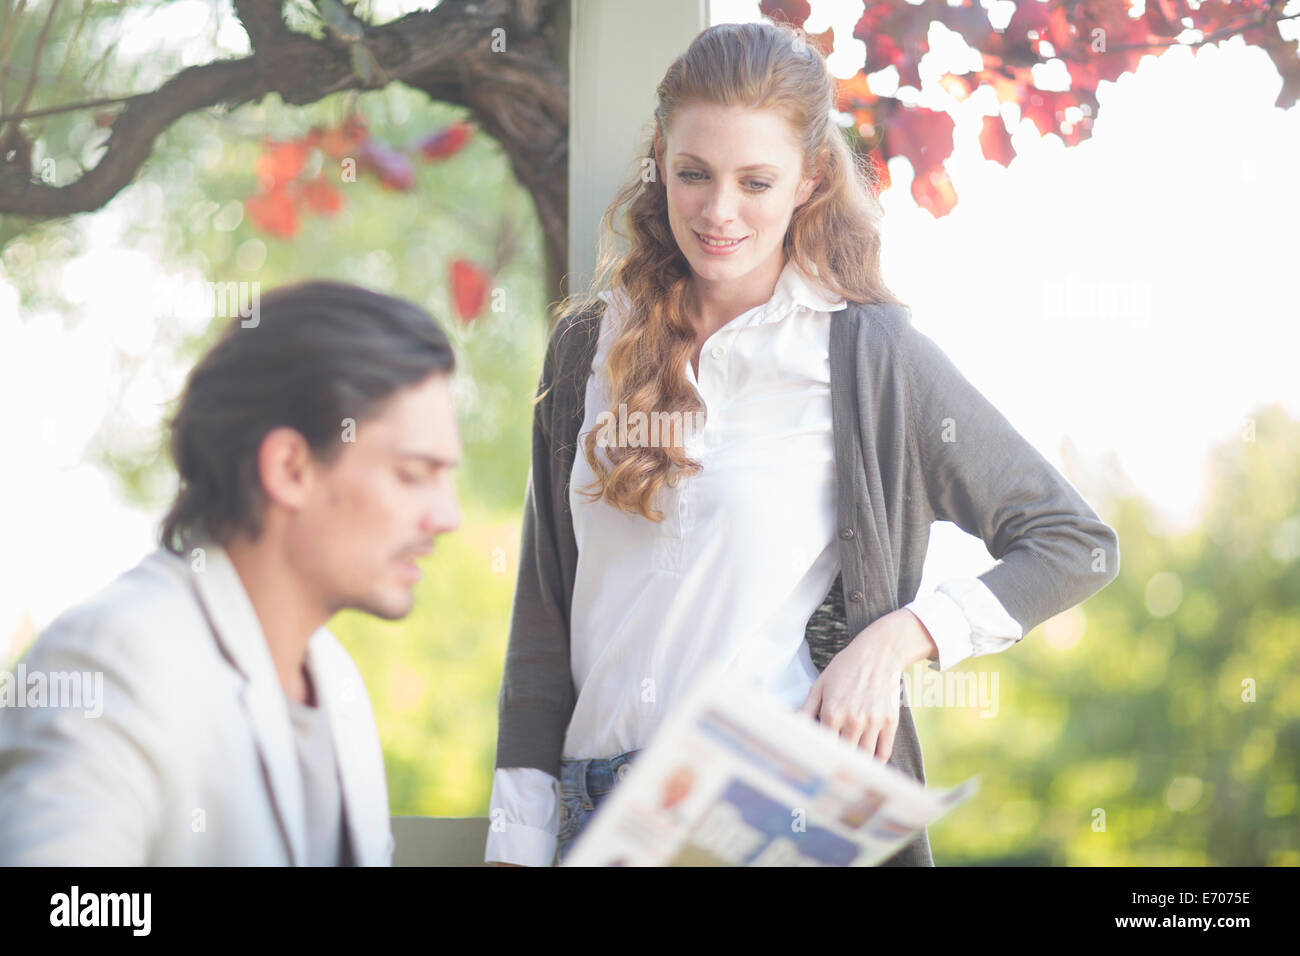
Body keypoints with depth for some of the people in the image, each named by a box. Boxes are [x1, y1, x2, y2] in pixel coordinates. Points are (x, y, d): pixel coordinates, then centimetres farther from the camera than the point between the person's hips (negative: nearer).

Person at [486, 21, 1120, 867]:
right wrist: (518, 841, 4)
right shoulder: (589, 347, 7)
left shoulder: (868, 356, -4)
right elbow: (544, 614, 10)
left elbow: (1079, 545, -1)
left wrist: (894, 640, -13)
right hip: (596, 814, 3)